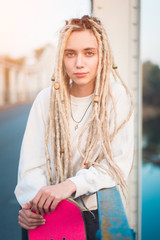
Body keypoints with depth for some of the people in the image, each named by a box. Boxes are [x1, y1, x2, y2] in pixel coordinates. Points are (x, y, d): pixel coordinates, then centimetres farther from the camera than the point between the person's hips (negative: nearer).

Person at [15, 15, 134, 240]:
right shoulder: (47, 99, 0)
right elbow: (33, 163, -2)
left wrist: (72, 184, -24)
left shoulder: (118, 97, -5)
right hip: (48, 214, 2)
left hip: (100, 212, -1)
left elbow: (119, 163, -9)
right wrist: (33, 202, -22)